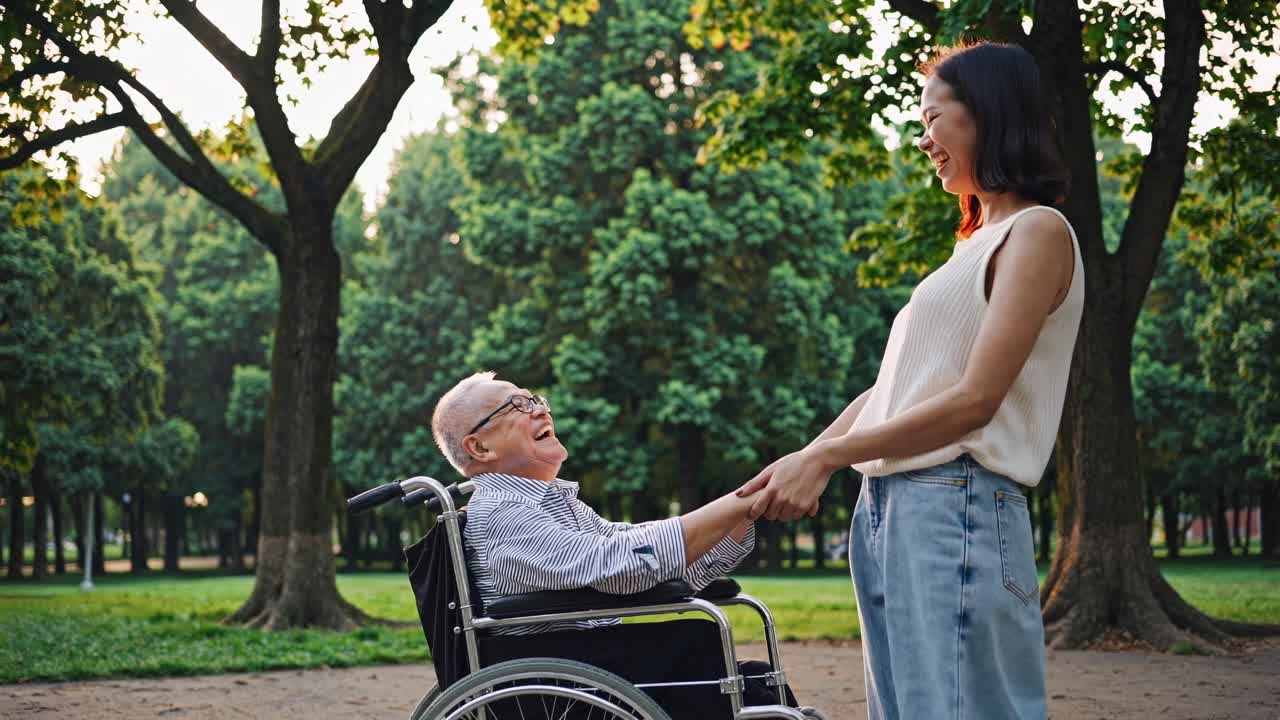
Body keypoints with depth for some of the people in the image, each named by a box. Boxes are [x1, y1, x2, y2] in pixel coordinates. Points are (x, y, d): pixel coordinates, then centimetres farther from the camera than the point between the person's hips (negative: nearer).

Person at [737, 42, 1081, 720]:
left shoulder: (1038, 232, -4)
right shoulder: (975, 244, 23)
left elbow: (974, 401, -14)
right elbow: (892, 386, 18)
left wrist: (826, 456, -13)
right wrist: (802, 463, 5)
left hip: (956, 511, -9)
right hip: (889, 511, 9)